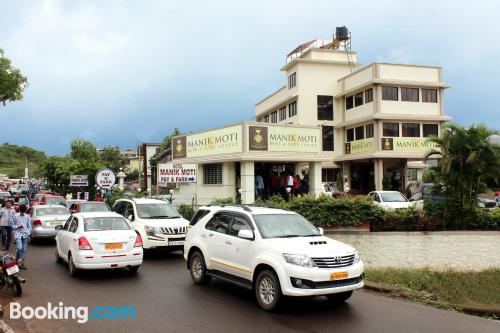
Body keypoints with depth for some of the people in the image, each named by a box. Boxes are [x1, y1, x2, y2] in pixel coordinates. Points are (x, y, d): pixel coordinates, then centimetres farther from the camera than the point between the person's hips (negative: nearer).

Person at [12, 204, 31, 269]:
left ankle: (21, 263, 10)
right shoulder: (15, 216, 1)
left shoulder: (27, 216, 6)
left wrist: (28, 233, -1)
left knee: (24, 249, 1)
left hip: (25, 235, 2)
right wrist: (18, 226, -12)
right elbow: (13, 226, 7)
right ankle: (17, 260, 6)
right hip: (18, 234, -2)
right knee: (19, 248, -18)